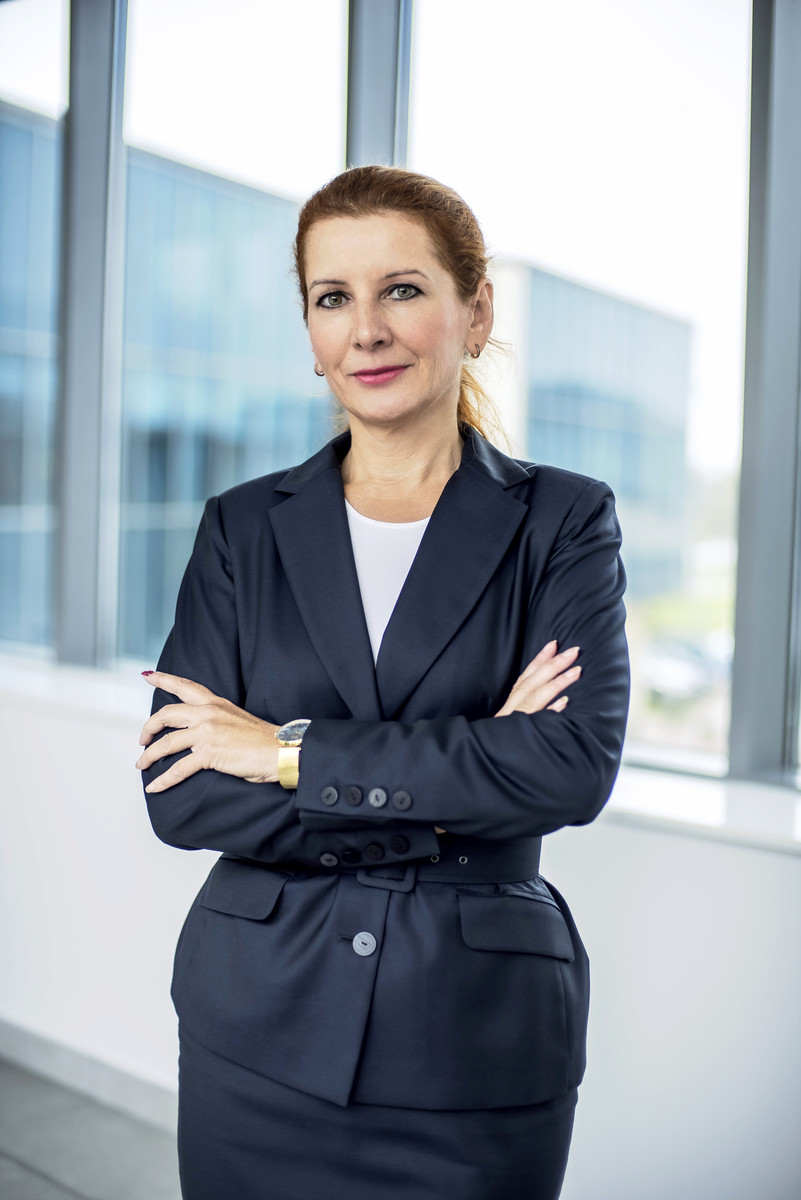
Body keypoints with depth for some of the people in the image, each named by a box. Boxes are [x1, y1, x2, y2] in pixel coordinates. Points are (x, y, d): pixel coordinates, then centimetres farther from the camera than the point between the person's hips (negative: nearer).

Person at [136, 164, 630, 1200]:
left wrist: (291, 750, -16)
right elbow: (179, 797, -7)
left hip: (478, 1043, -1)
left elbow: (578, 764, -17)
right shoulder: (244, 528, 1)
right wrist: (458, 783, -15)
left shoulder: (563, 522, -2)